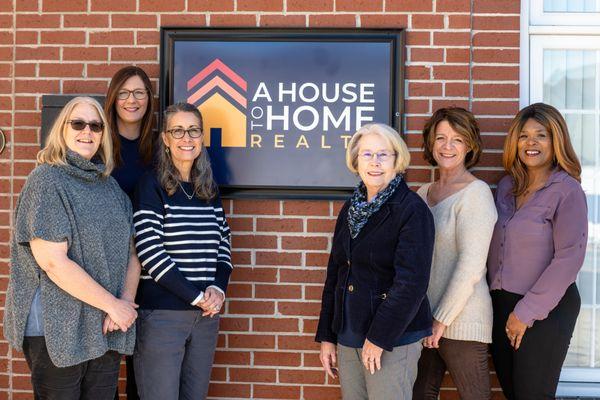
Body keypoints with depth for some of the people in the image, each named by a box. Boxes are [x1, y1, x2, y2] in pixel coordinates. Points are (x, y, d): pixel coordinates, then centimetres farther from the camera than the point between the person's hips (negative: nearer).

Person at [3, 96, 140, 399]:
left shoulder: (110, 186, 11)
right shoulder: (46, 181, -8)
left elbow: (131, 251, 9)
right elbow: (53, 261, -17)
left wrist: (126, 301, -9)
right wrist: (112, 304, -15)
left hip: (106, 329, 6)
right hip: (57, 329, -5)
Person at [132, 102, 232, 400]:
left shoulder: (209, 190, 12)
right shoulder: (152, 186, -5)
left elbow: (223, 244, 13)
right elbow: (149, 251, -13)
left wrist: (218, 289, -5)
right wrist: (196, 296, -13)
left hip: (207, 314, 6)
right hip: (161, 313, -5)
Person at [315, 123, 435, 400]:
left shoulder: (412, 210, -10)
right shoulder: (350, 209, 9)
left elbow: (411, 282, -17)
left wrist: (379, 337, -17)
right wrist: (326, 336, 10)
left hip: (394, 338, -6)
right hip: (348, 336, 6)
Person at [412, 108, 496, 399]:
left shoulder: (475, 193, -11)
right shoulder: (424, 192, 11)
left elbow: (470, 266, -17)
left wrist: (442, 319, -14)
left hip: (461, 320, -7)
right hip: (422, 319, 7)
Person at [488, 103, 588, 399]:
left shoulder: (566, 191, -12)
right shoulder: (507, 186, 7)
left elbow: (569, 258, -17)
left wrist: (527, 311, -16)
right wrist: (494, 295, 5)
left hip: (547, 308, -6)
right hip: (500, 303, 6)